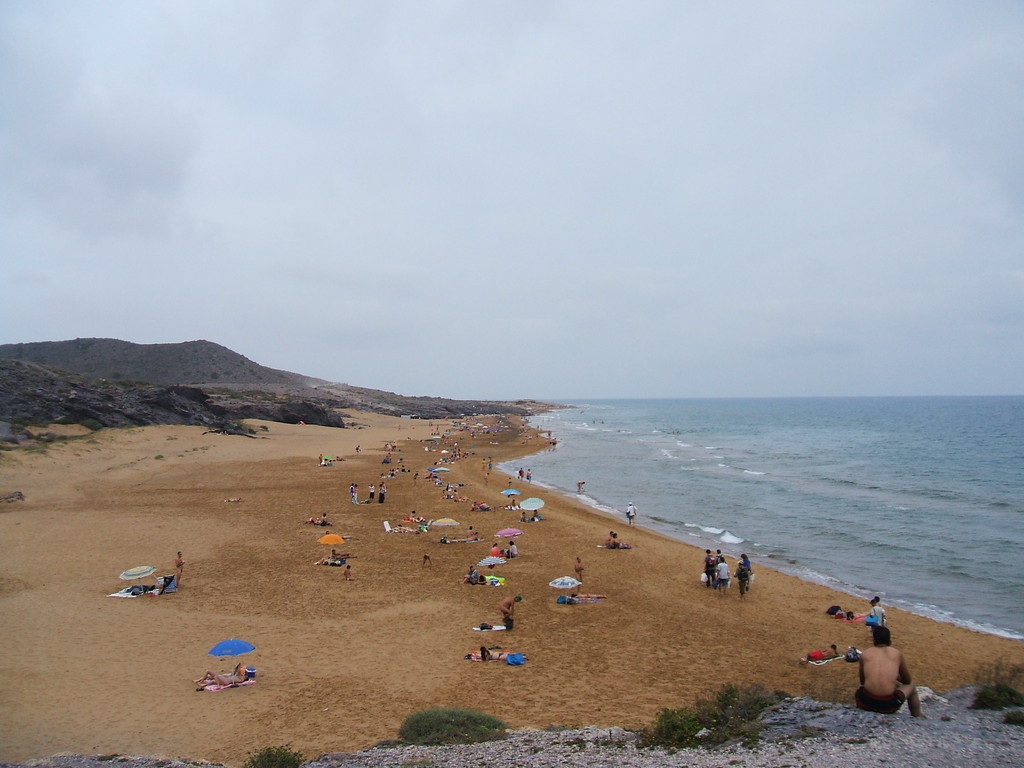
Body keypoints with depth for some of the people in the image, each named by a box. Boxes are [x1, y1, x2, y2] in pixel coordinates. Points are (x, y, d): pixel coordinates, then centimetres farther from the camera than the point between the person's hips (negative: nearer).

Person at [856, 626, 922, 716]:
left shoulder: (865, 654, 8)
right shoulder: (897, 654, 8)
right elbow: (907, 681, 21)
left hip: (866, 702, 1)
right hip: (889, 705, -1)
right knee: (910, 686, 31)